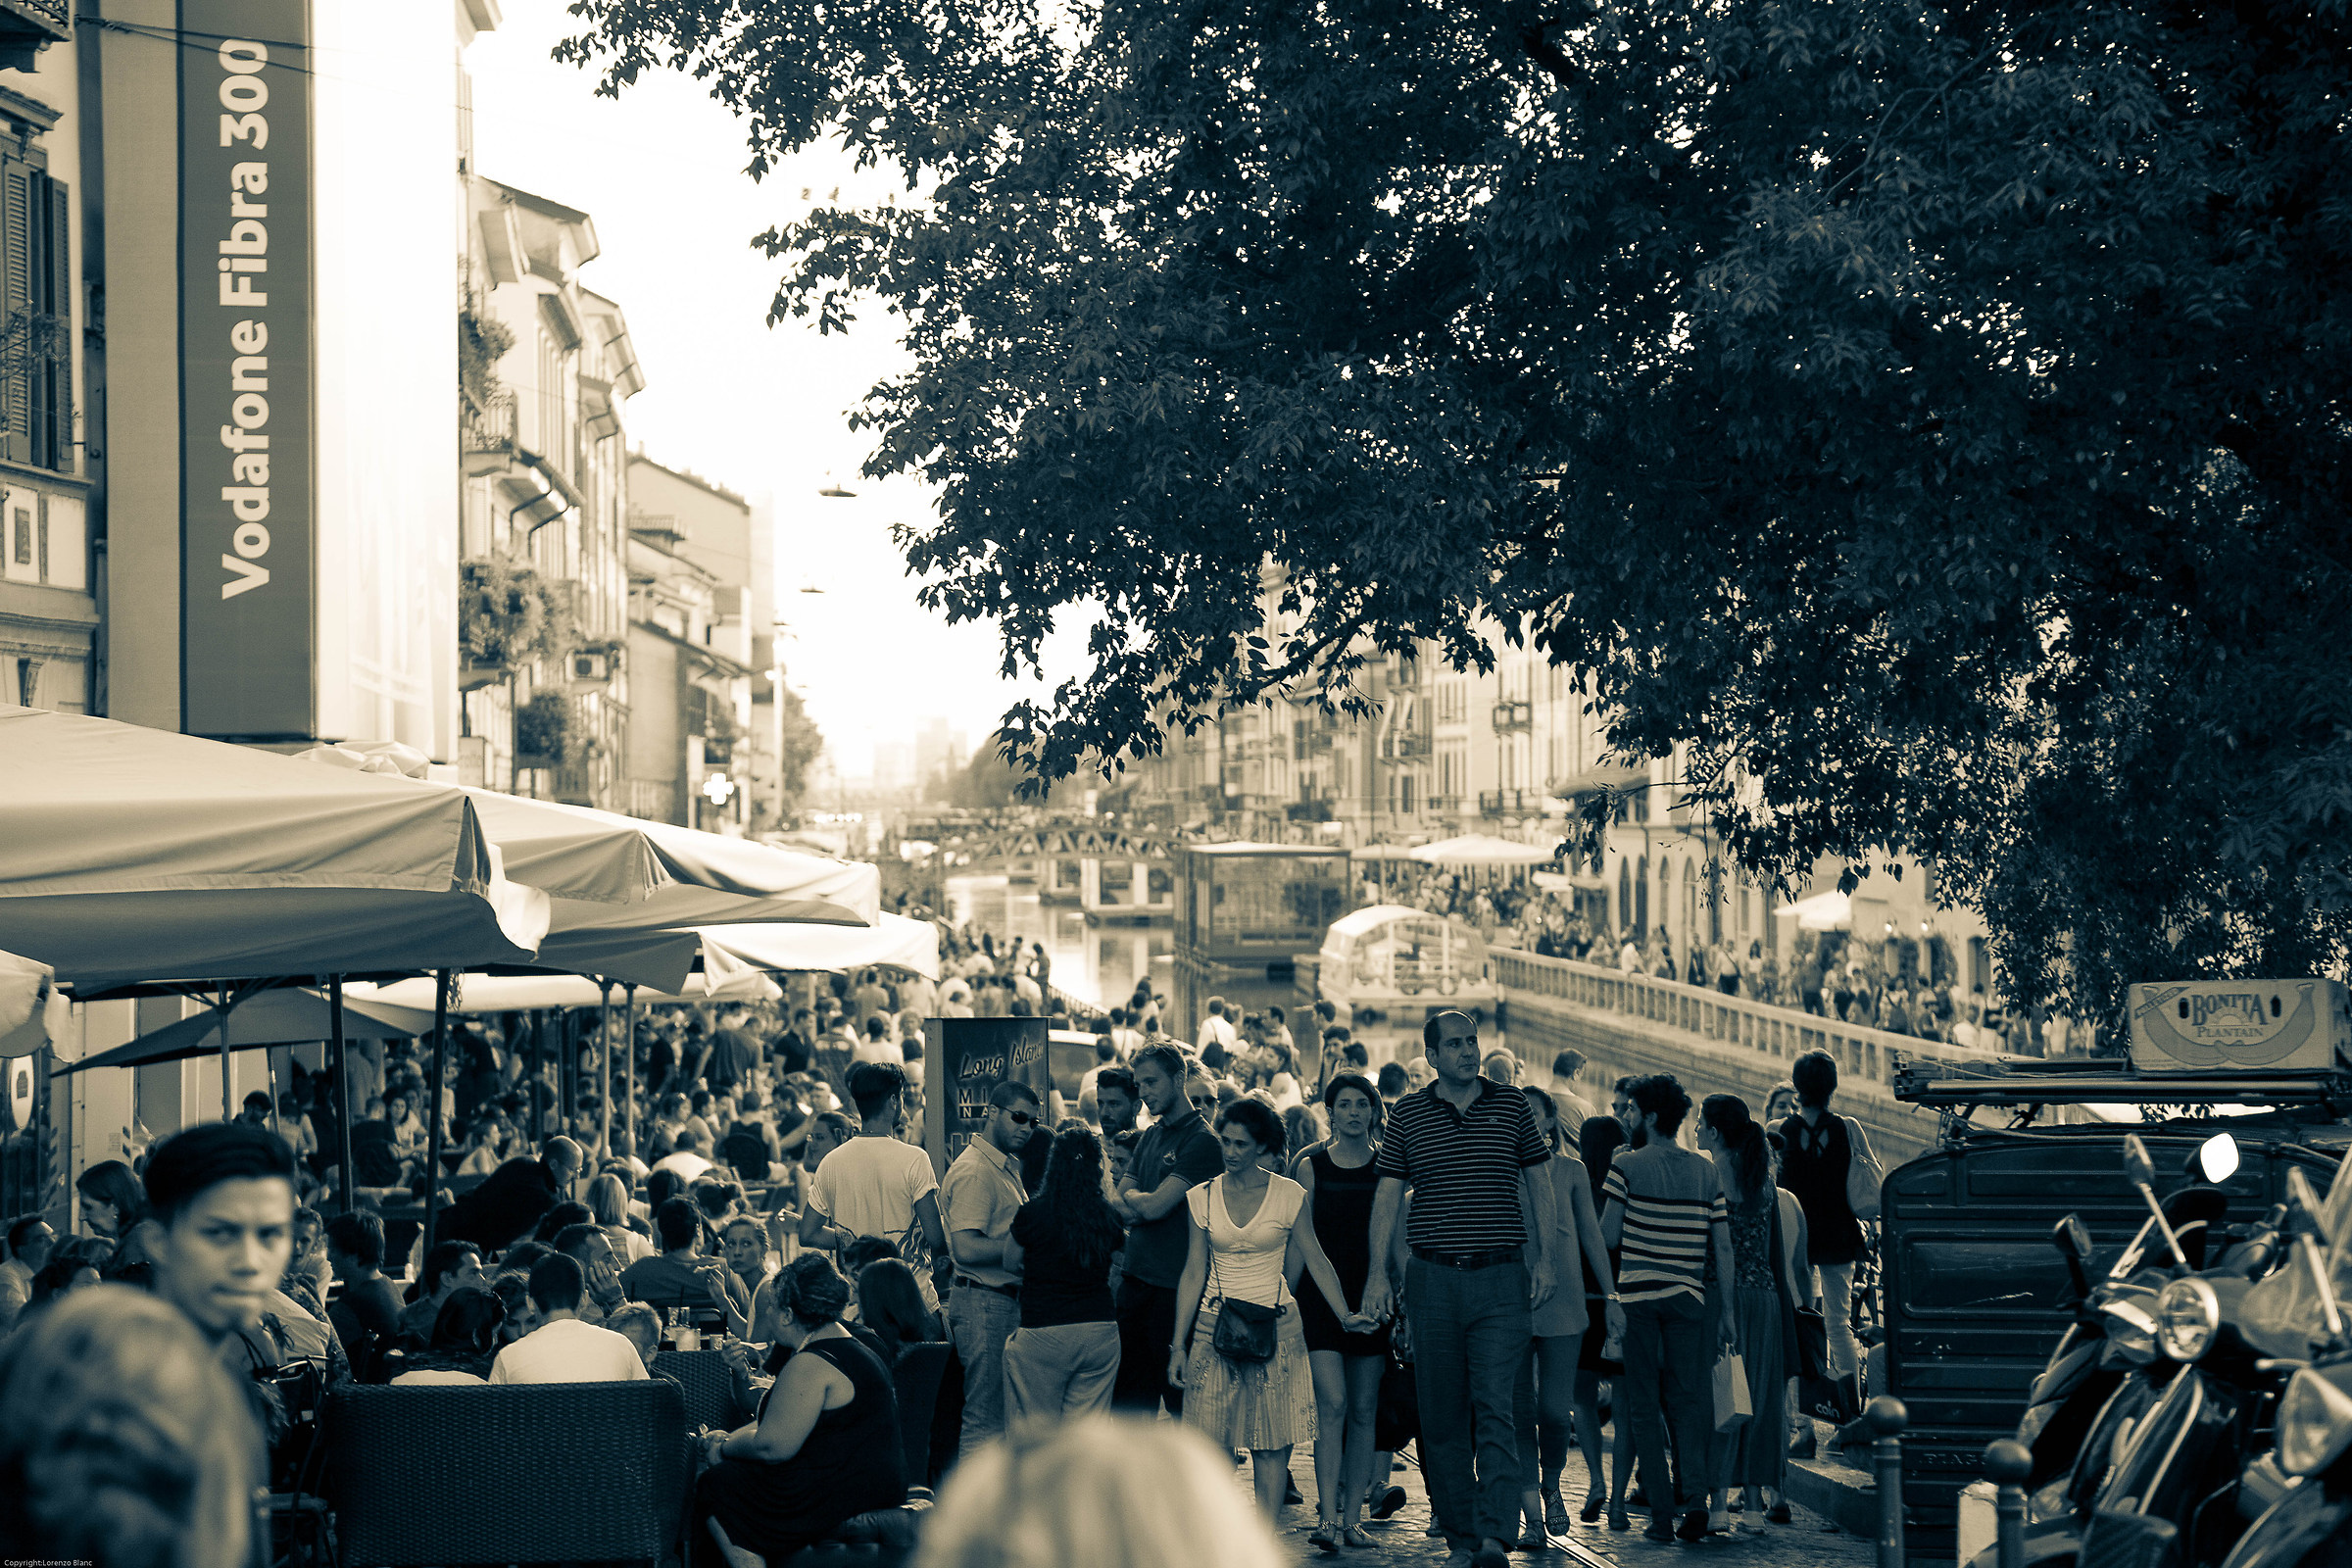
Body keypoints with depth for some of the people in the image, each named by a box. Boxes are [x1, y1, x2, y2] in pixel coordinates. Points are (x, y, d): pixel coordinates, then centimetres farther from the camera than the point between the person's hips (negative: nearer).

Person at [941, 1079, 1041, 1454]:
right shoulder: (974, 1170, -15)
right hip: (983, 1303, -10)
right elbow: (967, 1248, -24)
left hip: (1008, 1301, 10)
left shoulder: (1009, 1167, 18)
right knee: (985, 1421, -9)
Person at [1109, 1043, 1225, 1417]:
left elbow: (1156, 1207, -16)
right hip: (1134, 1278, 8)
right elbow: (1114, 1204, 13)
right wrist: (1139, 1205, -8)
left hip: (1174, 1286, -8)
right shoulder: (1151, 1136, 16)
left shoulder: (1201, 1140, -11)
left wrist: (1131, 1196, 5)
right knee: (1130, 1401, 10)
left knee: (1180, 1396, -2)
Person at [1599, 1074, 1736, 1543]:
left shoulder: (1626, 1166, -5)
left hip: (1638, 1294, -3)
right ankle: (1695, 1499, -8)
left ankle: (1663, 1515, -1)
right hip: (1688, 1297, 3)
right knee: (1687, 1400, 10)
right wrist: (1726, 1311, 10)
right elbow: (1724, 1247, 6)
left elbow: (1608, 1236, -8)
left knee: (1645, 1407, 3)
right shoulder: (1706, 1171, 8)